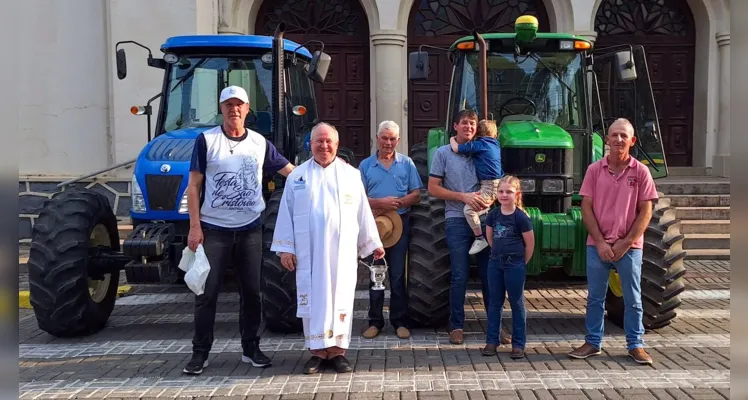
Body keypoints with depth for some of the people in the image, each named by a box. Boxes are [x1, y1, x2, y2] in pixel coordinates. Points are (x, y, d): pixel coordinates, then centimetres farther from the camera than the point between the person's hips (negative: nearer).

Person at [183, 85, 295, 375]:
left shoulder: (260, 143, 5)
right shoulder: (206, 140, -3)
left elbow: (292, 171, 11)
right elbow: (193, 186, -3)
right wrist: (195, 226, -9)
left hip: (250, 229, 3)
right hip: (213, 229, -3)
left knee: (251, 291, 9)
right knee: (207, 292, 1)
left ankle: (251, 348, 22)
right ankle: (200, 352, 12)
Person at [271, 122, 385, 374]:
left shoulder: (351, 174, 8)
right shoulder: (297, 176, 7)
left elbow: (363, 212, 8)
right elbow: (286, 214, 6)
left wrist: (373, 243, 8)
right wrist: (285, 248, 1)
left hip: (342, 250, 0)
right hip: (309, 251, 0)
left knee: (341, 297, 2)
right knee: (313, 298, 1)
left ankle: (338, 350, 10)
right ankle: (317, 350, 10)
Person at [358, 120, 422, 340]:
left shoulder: (407, 163, 5)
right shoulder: (365, 165, 5)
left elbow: (416, 195, 1)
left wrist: (396, 203, -15)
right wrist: (379, 203, -17)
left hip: (399, 222, 0)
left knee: (398, 274, 5)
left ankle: (400, 321, 13)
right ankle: (375, 321, 16)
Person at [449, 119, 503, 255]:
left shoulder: (479, 144, -11)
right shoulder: (495, 144, 13)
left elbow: (456, 148, -16)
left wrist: (452, 139, 5)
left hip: (490, 185, -10)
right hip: (497, 184, 10)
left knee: (469, 209, -19)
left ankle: (480, 239, -16)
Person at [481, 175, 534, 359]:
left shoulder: (521, 217, -12)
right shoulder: (493, 214, 1)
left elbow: (530, 244, -6)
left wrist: (522, 263, 2)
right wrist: (499, 253, 12)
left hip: (515, 264, -4)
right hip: (495, 262, 5)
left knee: (517, 303, 5)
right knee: (495, 303, 11)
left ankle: (518, 344, 13)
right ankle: (491, 341, 18)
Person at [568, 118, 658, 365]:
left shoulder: (640, 172, -3)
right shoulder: (594, 170, 0)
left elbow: (645, 212, -3)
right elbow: (586, 208, -1)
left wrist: (625, 243, -10)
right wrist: (600, 242, -9)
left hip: (629, 247, -1)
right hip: (598, 245, 1)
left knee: (632, 298, 8)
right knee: (595, 297, 10)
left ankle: (635, 345, 20)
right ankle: (593, 342, 21)